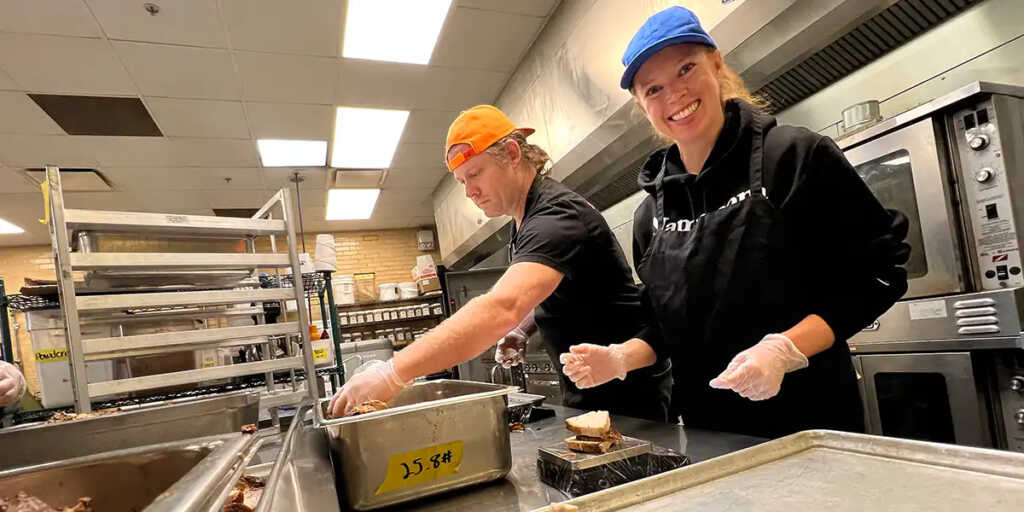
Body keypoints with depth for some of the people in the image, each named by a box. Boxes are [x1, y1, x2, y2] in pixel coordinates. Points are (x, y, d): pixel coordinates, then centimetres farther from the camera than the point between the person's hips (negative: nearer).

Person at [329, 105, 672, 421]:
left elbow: (502, 307, -41)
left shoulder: (556, 216, -25)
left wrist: (393, 373, -45)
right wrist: (523, 328, -1)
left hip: (629, 399, -8)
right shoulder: (526, 219, 7)